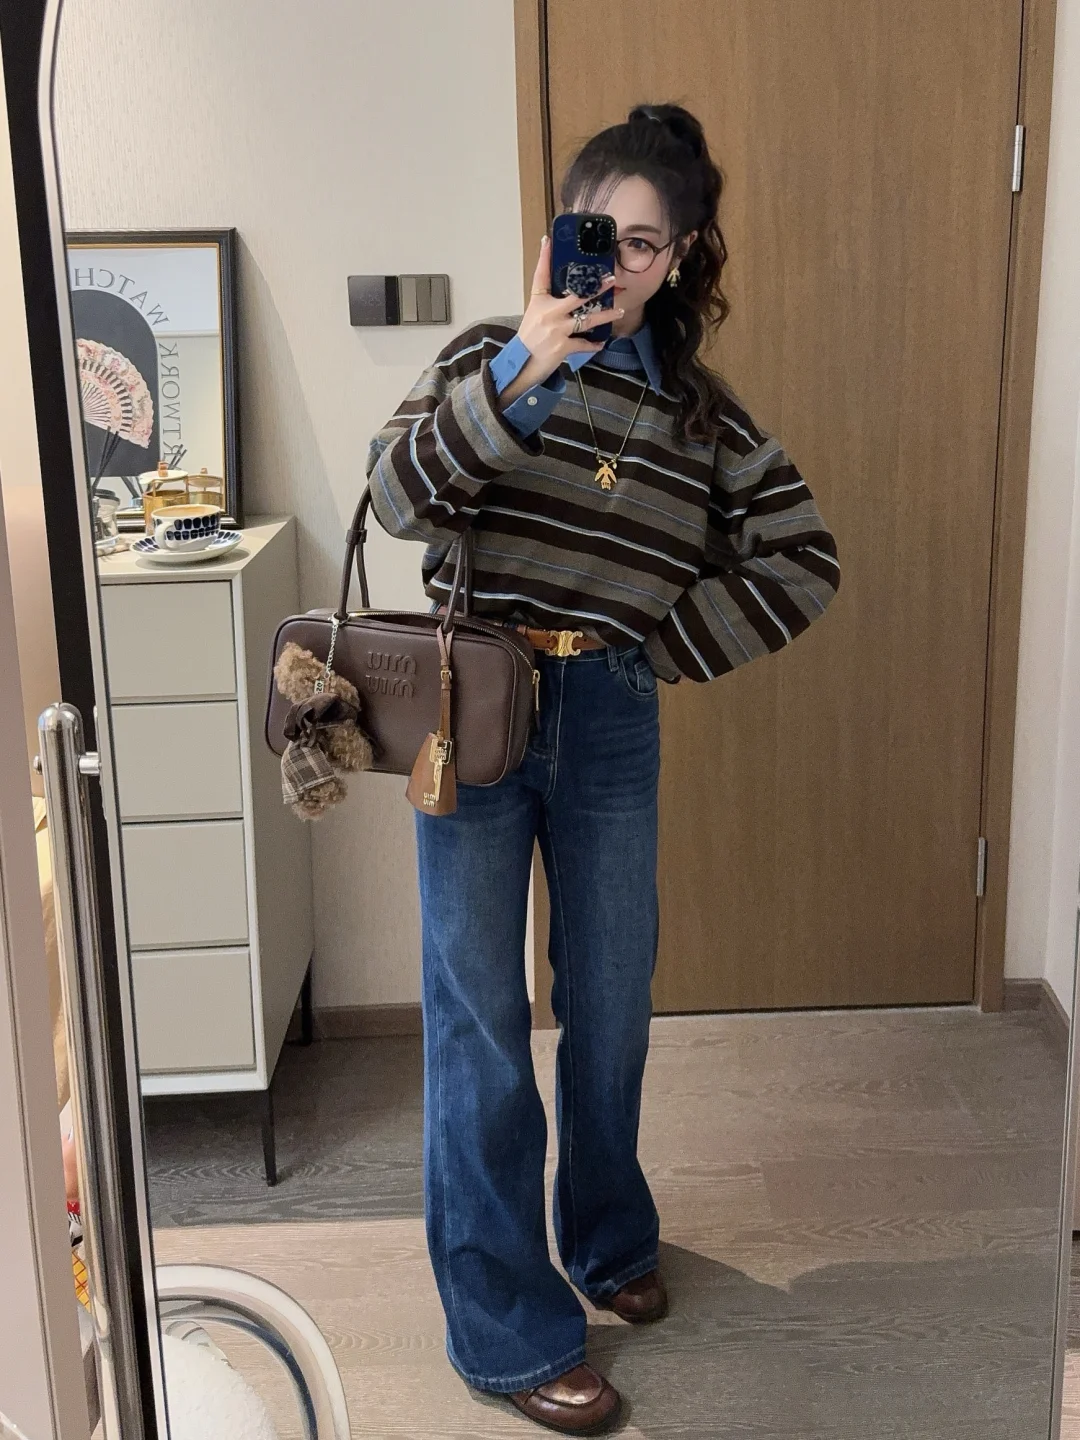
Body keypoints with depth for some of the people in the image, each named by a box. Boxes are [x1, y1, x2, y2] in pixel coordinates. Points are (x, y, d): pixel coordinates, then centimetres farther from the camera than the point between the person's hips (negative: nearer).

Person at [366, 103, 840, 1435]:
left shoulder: (699, 410, 7)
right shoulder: (491, 357, 0)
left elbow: (802, 562, 4)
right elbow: (402, 496, -17)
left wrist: (665, 646, -3)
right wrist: (526, 365, -26)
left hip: (610, 729, 3)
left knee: (611, 1009, 16)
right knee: (480, 1025, 3)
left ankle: (606, 1238, 41)